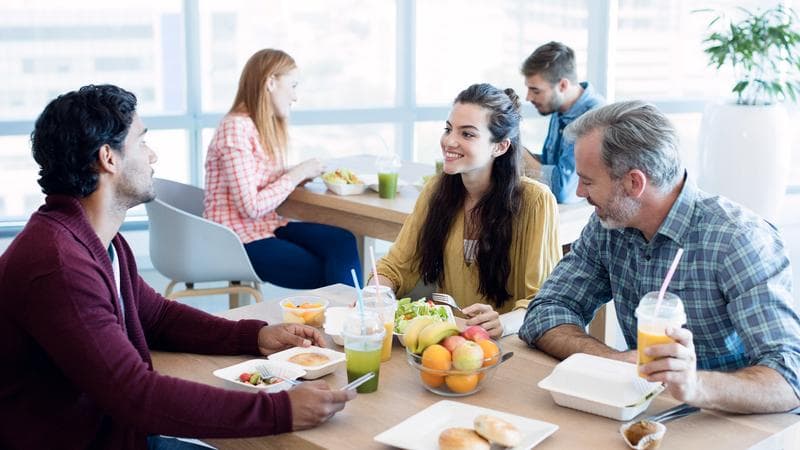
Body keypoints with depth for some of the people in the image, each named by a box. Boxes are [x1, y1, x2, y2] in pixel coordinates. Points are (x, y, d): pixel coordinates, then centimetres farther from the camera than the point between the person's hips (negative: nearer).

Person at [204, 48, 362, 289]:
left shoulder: (268, 127, 12)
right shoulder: (235, 128, -17)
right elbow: (251, 207, -21)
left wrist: (300, 174, -5)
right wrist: (297, 173, -14)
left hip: (267, 226, 8)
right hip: (240, 239, -8)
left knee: (343, 242, -15)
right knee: (325, 274, -14)